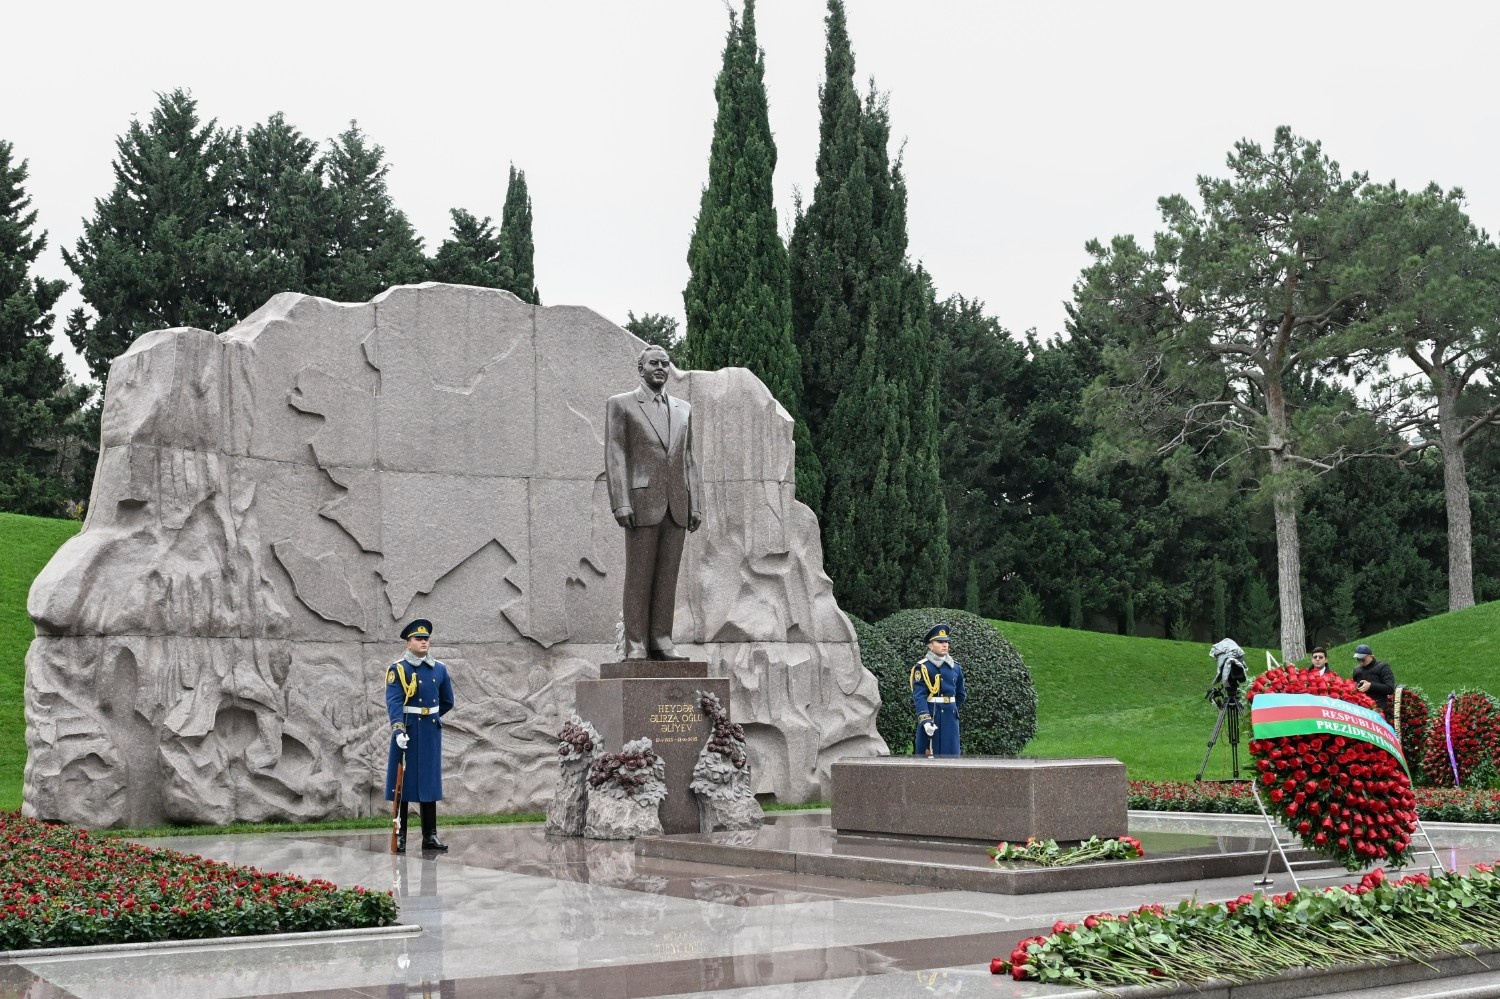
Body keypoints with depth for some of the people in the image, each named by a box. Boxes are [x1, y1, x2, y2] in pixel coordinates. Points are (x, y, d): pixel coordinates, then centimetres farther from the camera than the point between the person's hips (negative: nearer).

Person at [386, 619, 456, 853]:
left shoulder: (439, 669, 8)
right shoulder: (398, 669, -7)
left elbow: (447, 702, 19)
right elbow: (393, 702, -18)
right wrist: (398, 730, -29)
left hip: (431, 734, 4)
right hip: (407, 733, -4)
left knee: (430, 782, 7)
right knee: (403, 783, 0)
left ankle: (430, 836, 12)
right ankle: (400, 836, 6)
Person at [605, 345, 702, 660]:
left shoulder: (683, 409, 16)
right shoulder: (620, 404, 2)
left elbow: (687, 460, 15)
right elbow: (615, 455, -4)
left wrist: (695, 505, 6)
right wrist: (620, 503, -14)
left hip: (676, 505, 4)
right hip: (642, 502, -4)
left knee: (667, 576, 2)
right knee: (638, 575, -4)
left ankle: (661, 641, 4)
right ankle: (636, 645, -3)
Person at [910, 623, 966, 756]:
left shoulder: (955, 668, 9)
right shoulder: (922, 667, -8)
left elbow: (961, 694, 24)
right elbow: (919, 696, -16)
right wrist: (925, 720, -25)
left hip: (950, 718, 5)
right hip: (930, 716, -5)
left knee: (950, 755, 5)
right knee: (927, 756, -2)